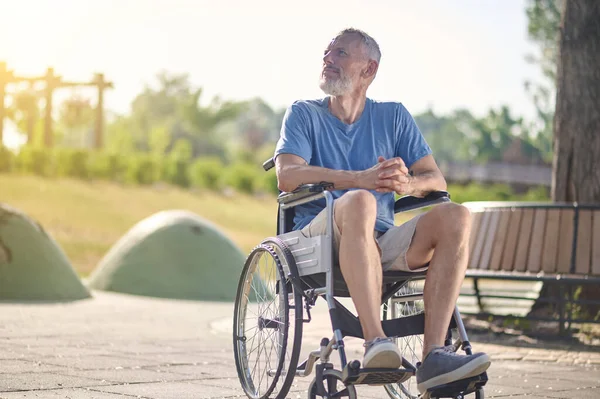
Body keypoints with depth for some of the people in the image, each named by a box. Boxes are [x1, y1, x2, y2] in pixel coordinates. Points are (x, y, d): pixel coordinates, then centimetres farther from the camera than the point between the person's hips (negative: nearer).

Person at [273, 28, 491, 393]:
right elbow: (288, 176, -7)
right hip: (321, 237, -3)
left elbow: (437, 180, 10)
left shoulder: (394, 116, 19)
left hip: (382, 242, 3)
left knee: (455, 216, -25)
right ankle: (375, 342, -46)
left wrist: (407, 183, -17)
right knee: (359, 201, -37)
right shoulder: (303, 114, 12)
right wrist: (362, 178, -21)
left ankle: (434, 354, -35)